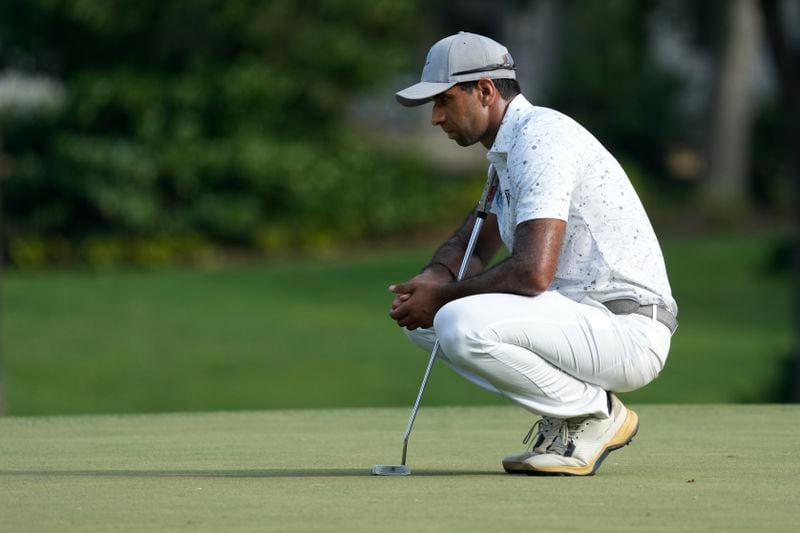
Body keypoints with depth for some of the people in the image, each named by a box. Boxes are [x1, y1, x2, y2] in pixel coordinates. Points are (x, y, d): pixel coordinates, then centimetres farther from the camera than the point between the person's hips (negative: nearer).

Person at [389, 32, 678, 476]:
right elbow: (470, 247, 24)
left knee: (461, 325, -29)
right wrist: (433, 278, 0)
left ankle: (596, 414, -9)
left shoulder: (540, 137, -17)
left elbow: (533, 272, -27)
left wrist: (442, 295, -14)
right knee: (423, 318, 11)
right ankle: (569, 408, 8)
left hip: (629, 331, -10)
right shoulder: (506, 152, 16)